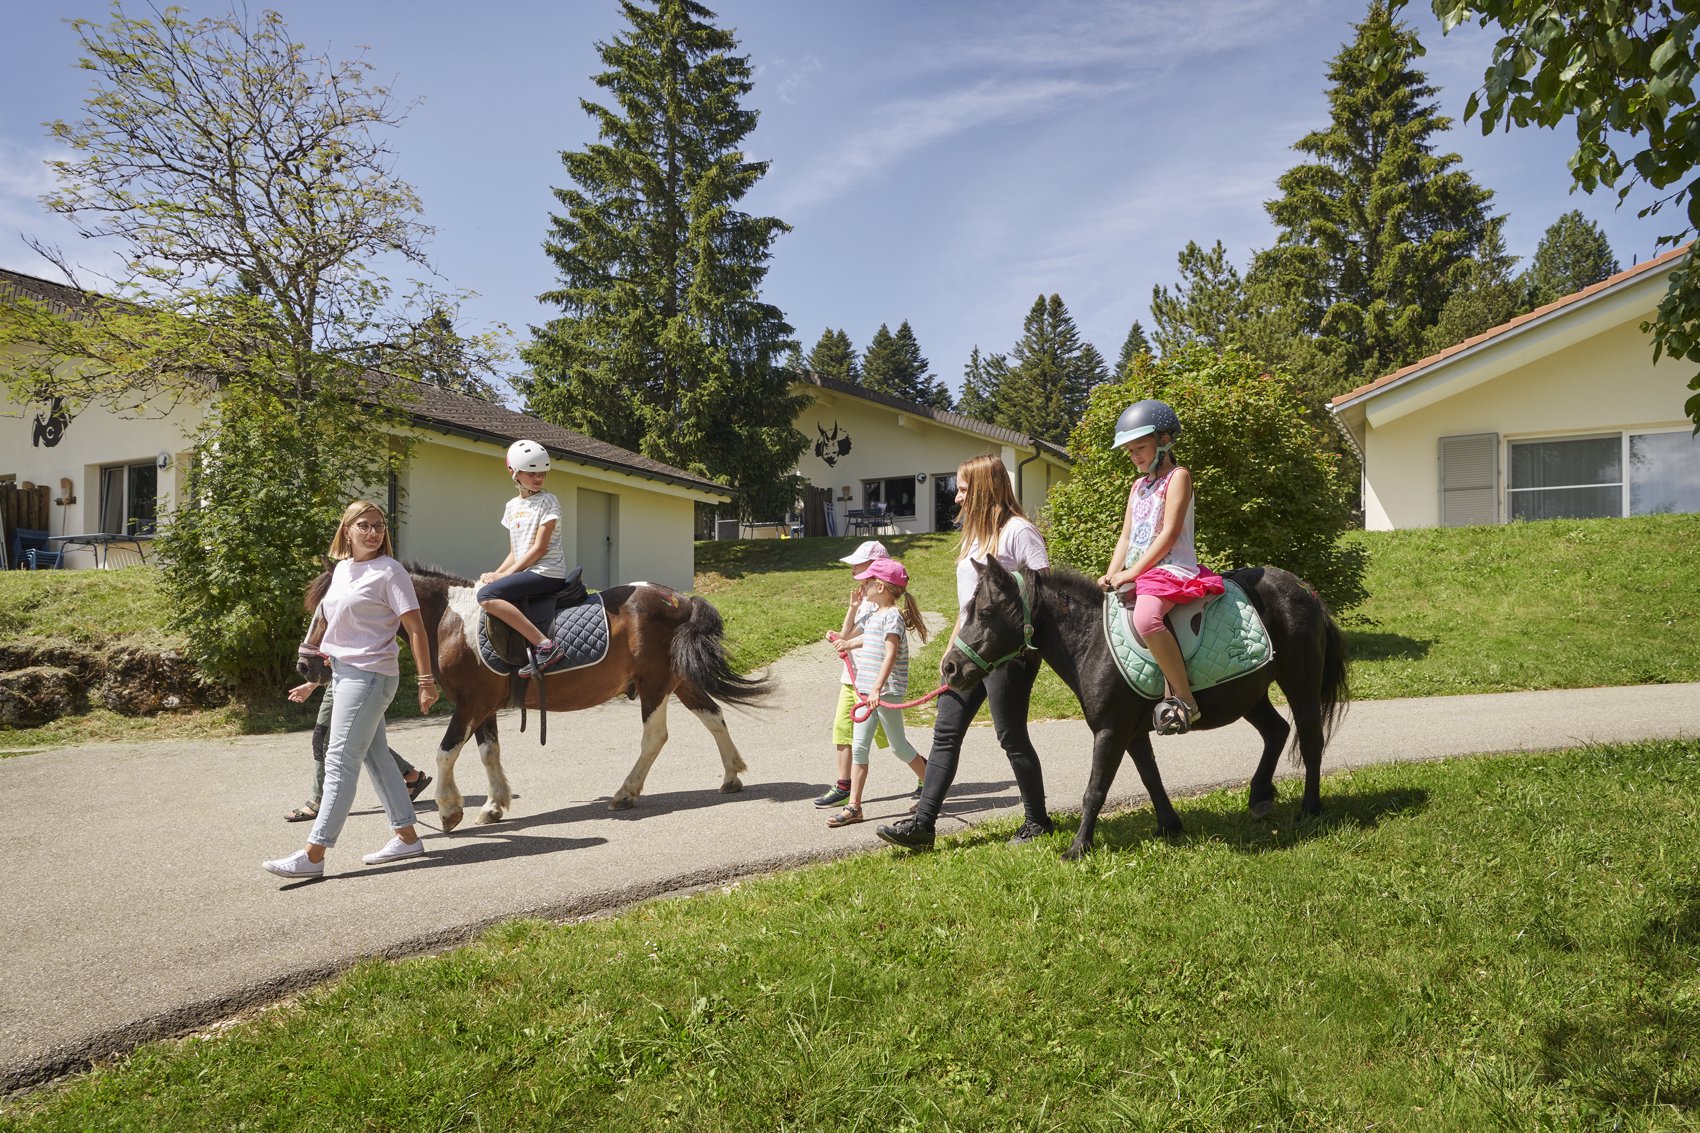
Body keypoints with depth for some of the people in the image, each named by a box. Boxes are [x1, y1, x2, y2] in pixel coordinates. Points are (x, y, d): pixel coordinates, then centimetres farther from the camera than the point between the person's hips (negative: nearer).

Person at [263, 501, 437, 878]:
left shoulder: (389, 572, -10)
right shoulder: (341, 569, 11)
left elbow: (415, 629, -13)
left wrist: (427, 680, -17)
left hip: (369, 676, -8)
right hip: (343, 673, 9)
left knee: (340, 760, -8)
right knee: (376, 757, 13)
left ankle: (313, 854, -4)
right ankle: (407, 836, 22)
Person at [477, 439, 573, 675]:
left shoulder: (548, 501, -4)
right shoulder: (512, 506, 18)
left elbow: (539, 548, -11)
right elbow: (514, 553, 18)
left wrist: (505, 575, -13)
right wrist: (496, 574, 0)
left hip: (548, 572, -9)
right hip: (526, 573, 9)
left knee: (487, 595, -23)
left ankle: (544, 645, -30)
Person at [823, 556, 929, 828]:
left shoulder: (892, 615, -13)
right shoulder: (873, 614, 14)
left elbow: (891, 655, -23)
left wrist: (877, 688, -31)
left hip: (886, 692, -8)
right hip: (866, 691, 8)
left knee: (899, 746, 5)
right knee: (858, 747, 3)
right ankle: (853, 806, 5)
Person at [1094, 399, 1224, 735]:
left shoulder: (1178, 477, -3)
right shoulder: (1138, 486, 21)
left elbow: (1170, 533, -13)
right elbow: (1126, 536, 15)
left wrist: (1132, 572, -18)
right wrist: (1112, 574, -2)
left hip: (1172, 569, -10)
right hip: (1138, 574, 10)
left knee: (1145, 618, -36)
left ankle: (1184, 699, -28)